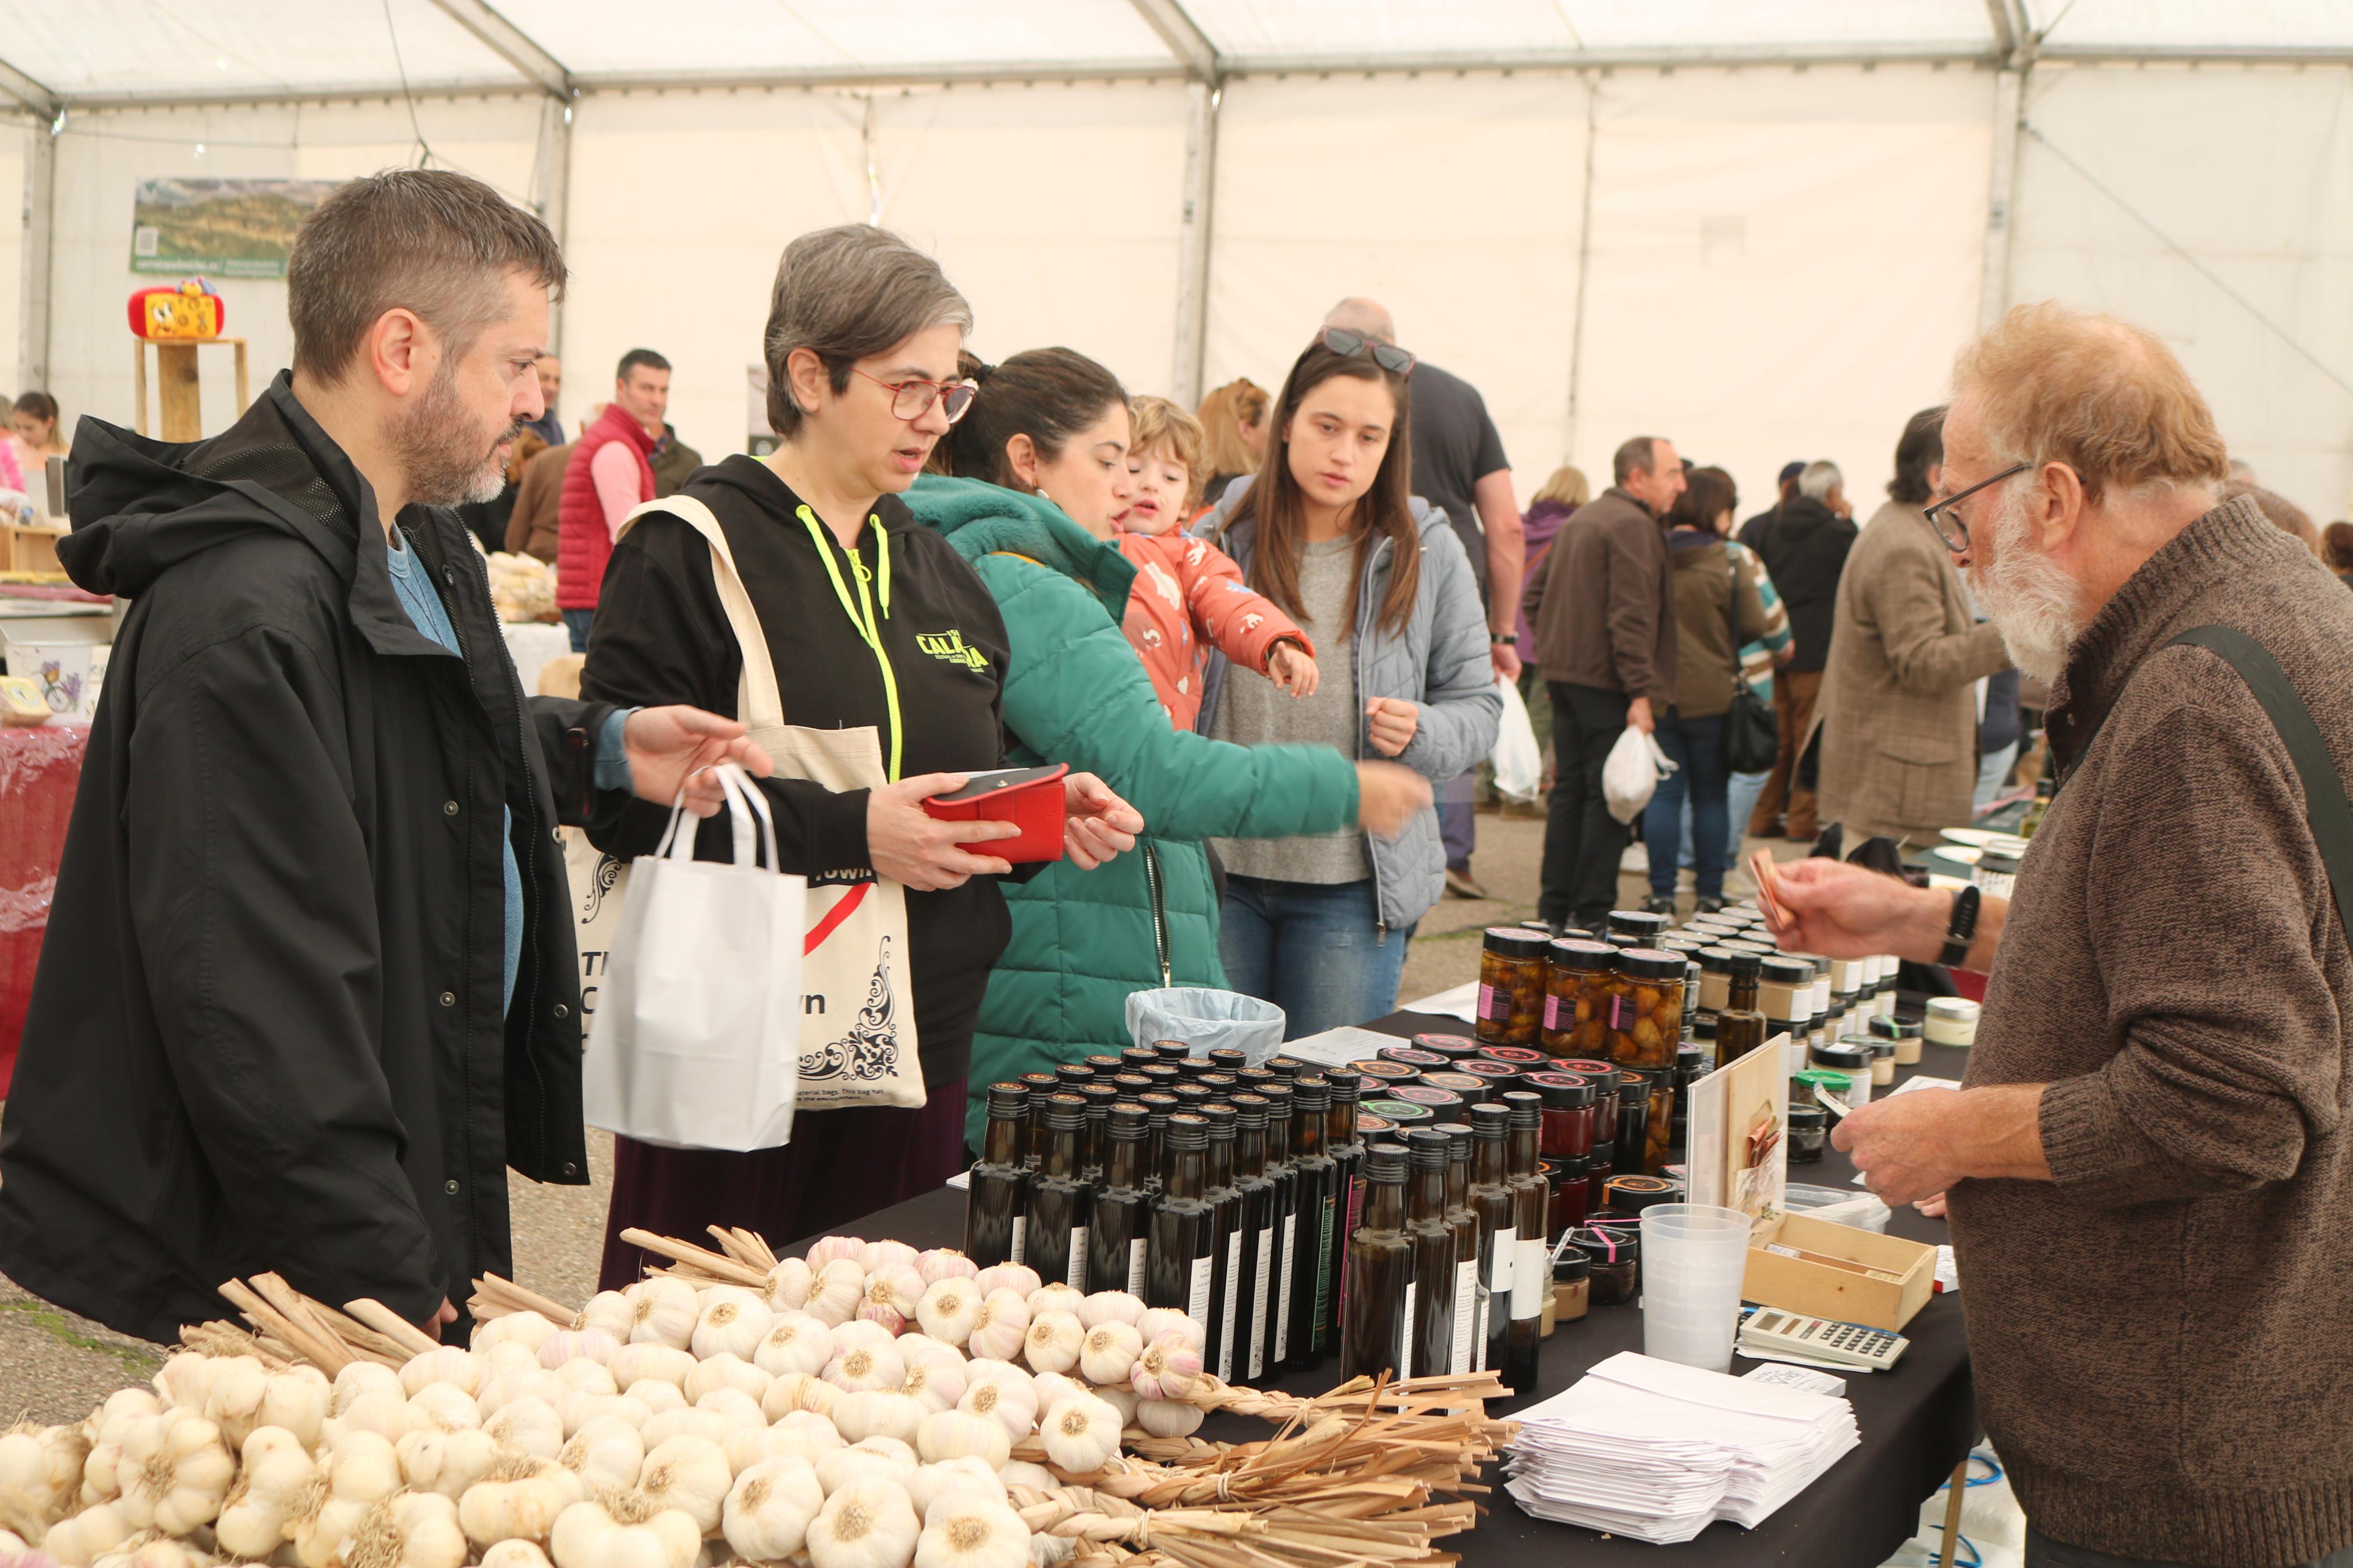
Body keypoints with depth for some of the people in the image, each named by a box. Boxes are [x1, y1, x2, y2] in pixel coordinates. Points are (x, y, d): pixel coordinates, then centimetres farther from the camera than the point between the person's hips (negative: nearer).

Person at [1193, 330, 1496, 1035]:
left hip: (1353, 888, -1)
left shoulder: (1427, 552, 1)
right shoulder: (1222, 536, 3)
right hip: (1219, 869, 1)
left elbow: (1478, 706, 6)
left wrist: (1419, 734, -14)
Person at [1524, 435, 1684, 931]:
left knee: (1570, 790, 14)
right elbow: (1630, 616, -21)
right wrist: (1642, 693, -21)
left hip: (1564, 674, 9)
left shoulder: (1580, 519, 16)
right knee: (1610, 796, -4)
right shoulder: (1633, 526, -14)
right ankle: (1591, 913, -2)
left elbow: (1535, 592, 21)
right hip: (1604, 683, -9)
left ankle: (1555, 906, 18)